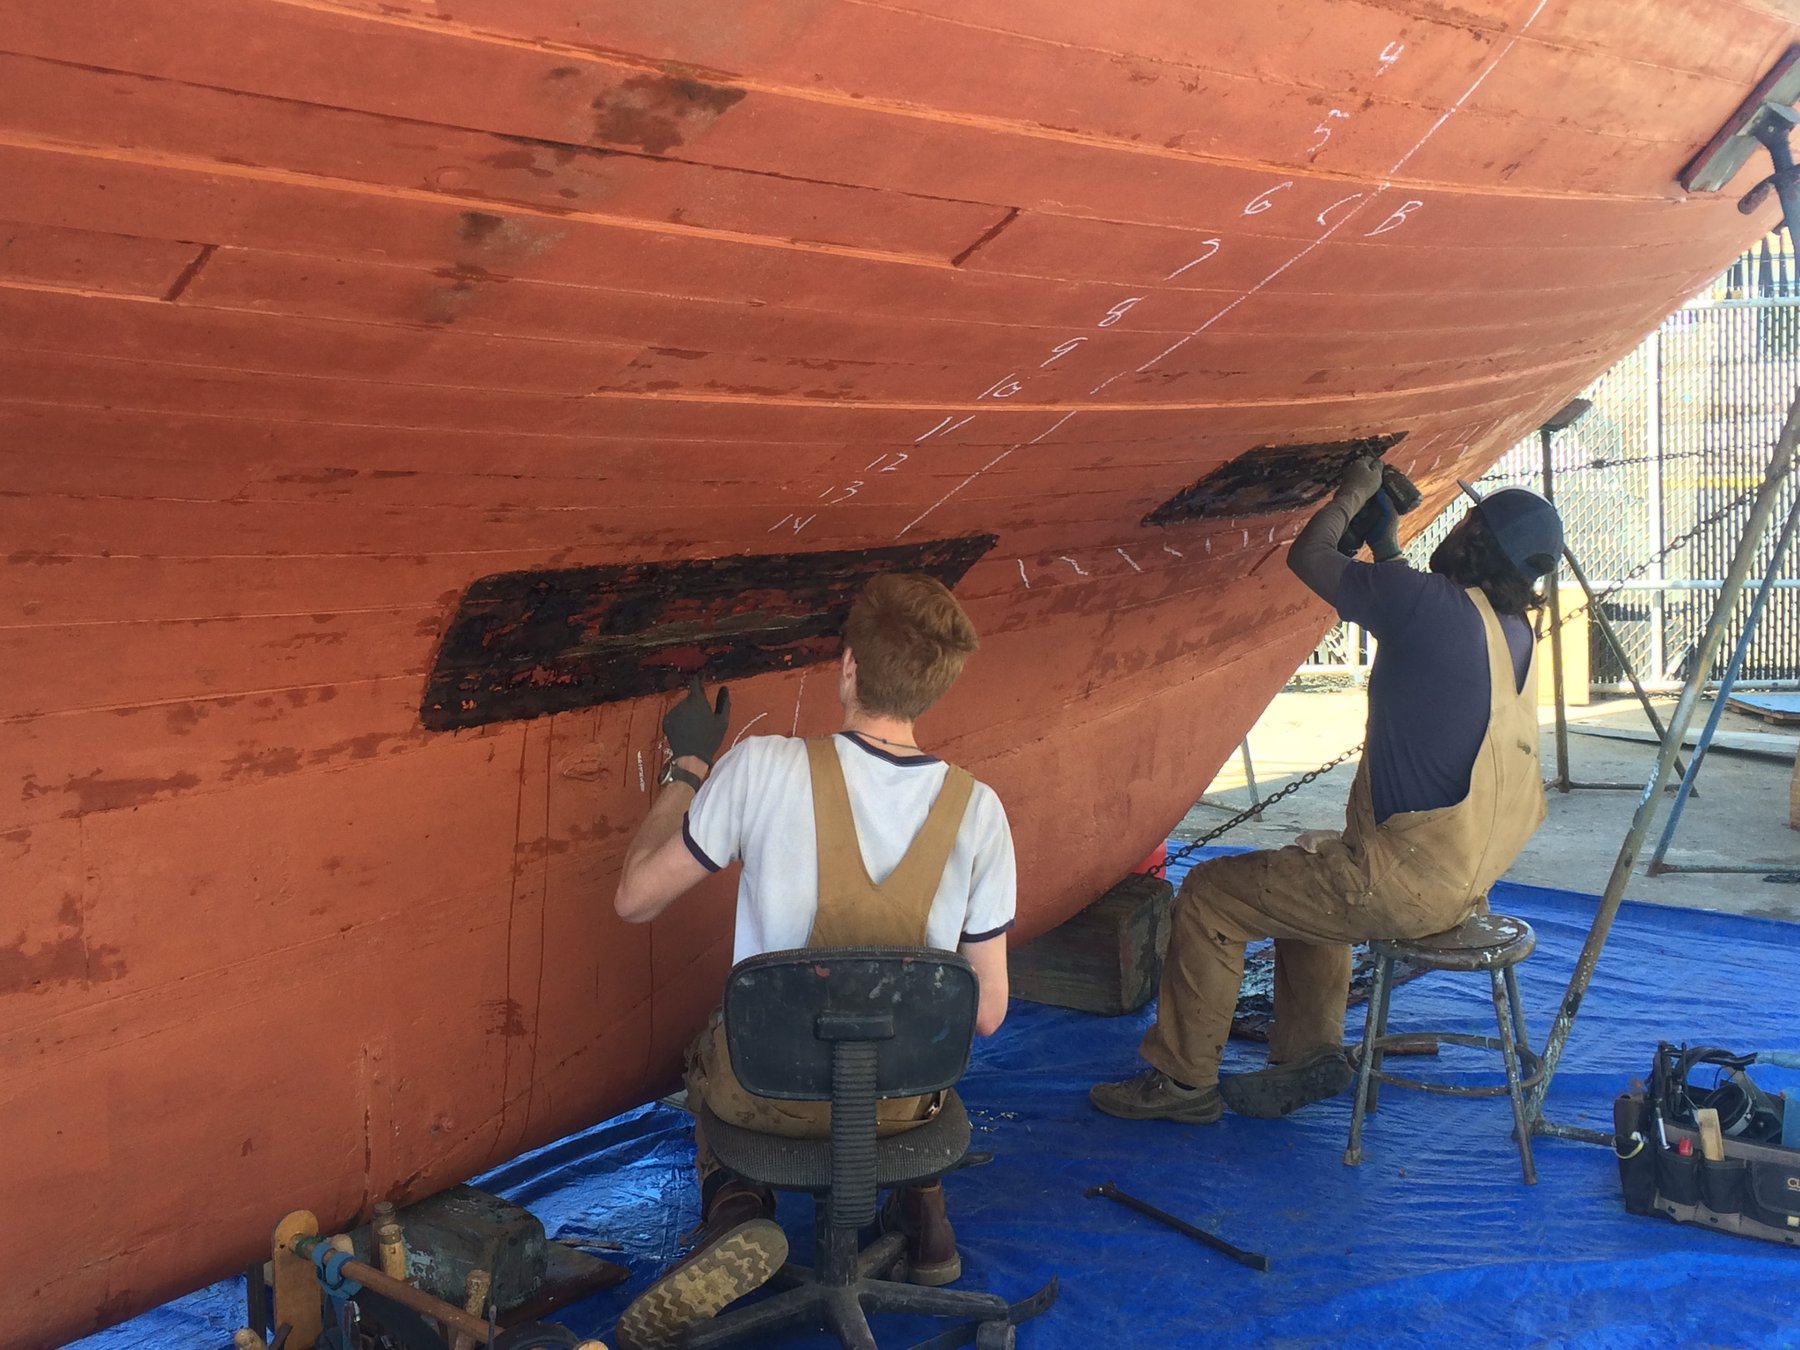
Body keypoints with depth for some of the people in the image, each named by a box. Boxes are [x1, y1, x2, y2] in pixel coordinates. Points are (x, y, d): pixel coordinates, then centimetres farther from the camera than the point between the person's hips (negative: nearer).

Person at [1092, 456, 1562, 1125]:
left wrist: (1352, 494, 9)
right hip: (1468, 877, 9)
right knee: (1307, 869, 33)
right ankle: (1307, 1053, 31)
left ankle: (1182, 1080, 15)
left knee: (1209, 895, 3)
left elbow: (1307, 557, -7)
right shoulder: (1516, 629, 4)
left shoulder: (1432, 605, -21)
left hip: (1406, 882, -9)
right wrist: (1385, 542, 27)